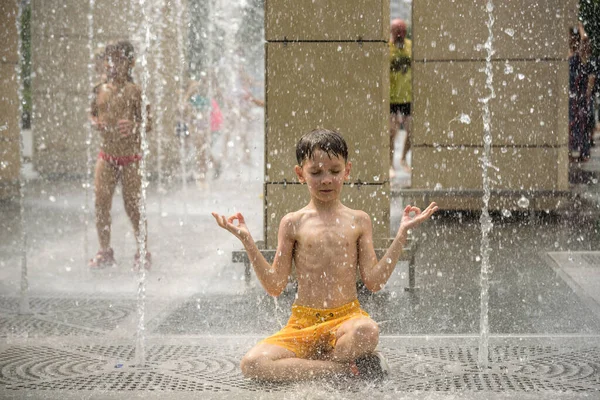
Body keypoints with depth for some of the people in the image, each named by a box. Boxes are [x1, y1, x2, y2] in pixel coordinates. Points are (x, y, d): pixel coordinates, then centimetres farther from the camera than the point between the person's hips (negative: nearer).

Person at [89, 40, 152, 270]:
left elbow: (149, 122, -7)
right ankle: (105, 251, 15)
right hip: (106, 156, 4)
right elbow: (93, 114, 19)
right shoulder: (100, 90, 6)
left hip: (130, 158, -4)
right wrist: (95, 123, -3)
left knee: (133, 207, 1)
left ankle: (143, 253, 16)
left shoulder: (134, 91, -8)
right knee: (101, 204, 1)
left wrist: (134, 126, -27)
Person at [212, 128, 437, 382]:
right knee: (252, 364, -27)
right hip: (303, 322, 1)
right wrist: (247, 240, -4)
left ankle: (301, 367, -13)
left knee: (367, 331, -39)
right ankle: (350, 370, -20)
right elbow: (275, 287, 2)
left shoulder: (358, 221, 7)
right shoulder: (293, 223, 5)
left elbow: (374, 281, 0)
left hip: (347, 317, -1)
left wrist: (402, 233, -2)